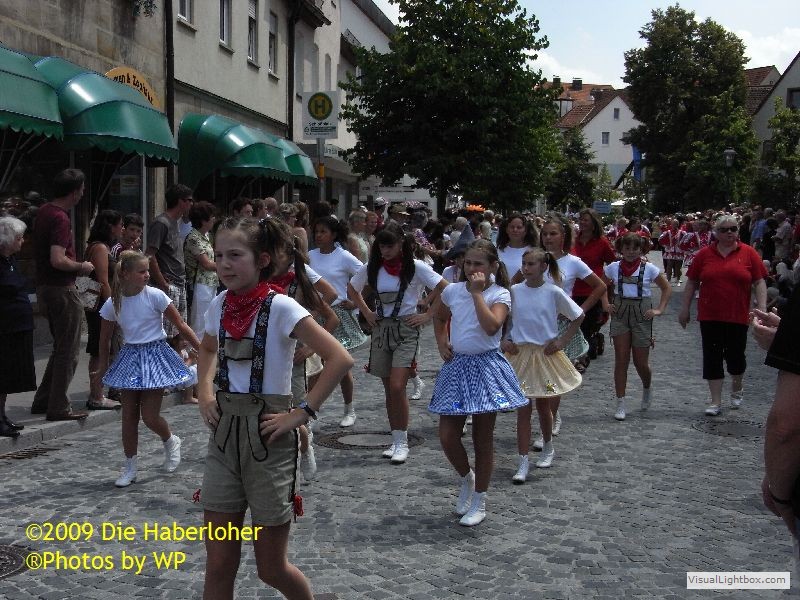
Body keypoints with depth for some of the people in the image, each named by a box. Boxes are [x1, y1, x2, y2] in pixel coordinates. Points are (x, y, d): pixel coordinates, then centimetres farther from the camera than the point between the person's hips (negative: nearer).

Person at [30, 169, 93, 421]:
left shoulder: (44, 211, 10)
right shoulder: (60, 218, -20)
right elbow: (58, 260, -29)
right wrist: (81, 266, -13)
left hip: (45, 287, 10)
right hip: (62, 289, -10)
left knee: (61, 348, 20)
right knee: (68, 352, 0)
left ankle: (43, 401, 25)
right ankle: (58, 408, 6)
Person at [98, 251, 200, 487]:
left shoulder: (154, 296, -12)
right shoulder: (113, 304, -5)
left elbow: (180, 326, -6)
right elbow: (105, 339, 9)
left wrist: (202, 350, -6)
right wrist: (104, 370, 14)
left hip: (155, 355, -3)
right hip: (130, 357, 3)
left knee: (150, 416, -6)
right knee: (128, 416, 5)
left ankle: (171, 441, 27)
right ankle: (129, 467, 18)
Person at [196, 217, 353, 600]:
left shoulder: (280, 307, -15)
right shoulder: (219, 305, 3)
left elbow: (340, 359, -20)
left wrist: (301, 413, -19)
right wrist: (205, 395, 10)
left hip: (266, 438, -5)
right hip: (223, 434, 5)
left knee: (271, 568, 7)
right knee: (218, 565, 8)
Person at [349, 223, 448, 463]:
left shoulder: (416, 267, -9)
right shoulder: (372, 268, 3)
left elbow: (445, 290, -10)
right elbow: (352, 289, 19)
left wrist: (428, 315, -9)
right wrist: (367, 313, 9)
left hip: (406, 329, -4)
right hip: (381, 329, 4)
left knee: (397, 387, -14)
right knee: (389, 389, 8)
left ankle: (402, 442, -2)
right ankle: (396, 440, 18)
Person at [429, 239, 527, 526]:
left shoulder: (499, 294, -7)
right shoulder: (452, 291, 3)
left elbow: (491, 326, -26)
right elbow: (440, 318, 24)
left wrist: (477, 293, -21)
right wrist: (442, 343, 7)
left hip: (486, 367, -3)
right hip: (456, 366, 3)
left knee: (483, 438, 6)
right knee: (447, 437, -1)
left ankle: (479, 502, 22)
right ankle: (466, 477, 31)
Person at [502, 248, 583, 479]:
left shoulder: (553, 292, -7)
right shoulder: (514, 291, -2)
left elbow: (578, 317, 3)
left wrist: (561, 341, -3)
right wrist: (505, 340, -4)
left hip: (545, 354, -1)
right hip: (520, 354, 1)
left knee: (543, 405, 14)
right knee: (523, 408, -1)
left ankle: (548, 447, 40)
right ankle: (523, 462, 2)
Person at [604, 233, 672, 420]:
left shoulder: (649, 268, -3)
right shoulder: (613, 268, 1)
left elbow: (667, 288, 6)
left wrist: (660, 310, -2)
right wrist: (606, 305, 4)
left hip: (642, 315, -1)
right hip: (620, 315, 1)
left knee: (641, 362, 4)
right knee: (621, 360, -2)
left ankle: (647, 389, 37)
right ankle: (620, 404, 3)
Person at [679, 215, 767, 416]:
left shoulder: (749, 253, -1)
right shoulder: (704, 254, 2)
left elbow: (759, 282, -1)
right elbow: (692, 282, 7)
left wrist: (762, 308, -10)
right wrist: (685, 309, 6)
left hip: (738, 316, -1)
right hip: (710, 316, 1)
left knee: (735, 355, 10)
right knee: (712, 357, 2)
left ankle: (736, 391, 37)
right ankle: (716, 402, 10)